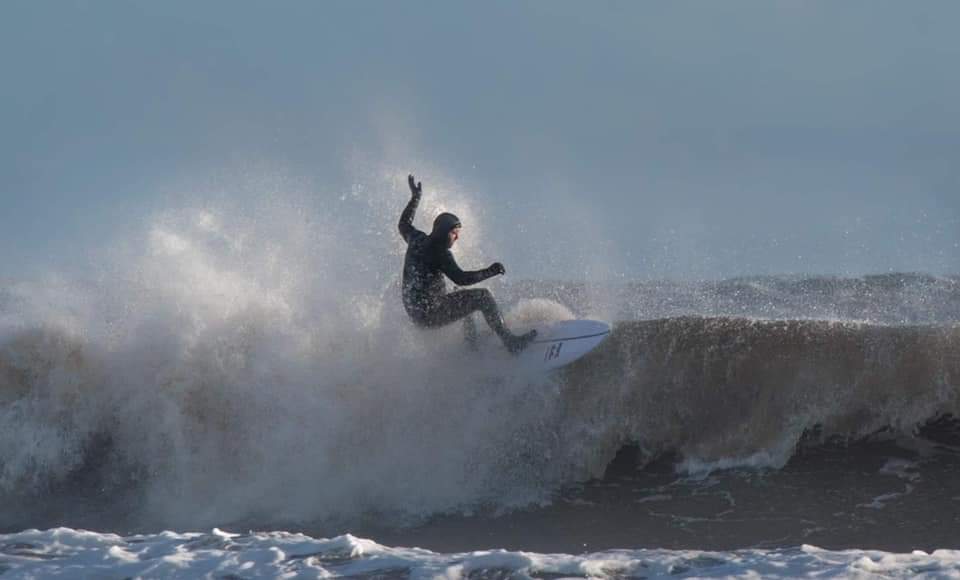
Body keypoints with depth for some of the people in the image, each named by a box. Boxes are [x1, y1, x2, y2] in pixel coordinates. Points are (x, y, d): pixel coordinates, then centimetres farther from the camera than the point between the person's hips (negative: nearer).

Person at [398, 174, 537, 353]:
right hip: (429, 314, -10)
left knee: (465, 299, 35)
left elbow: (404, 225, 30)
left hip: (413, 310, 10)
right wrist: (489, 272, -28)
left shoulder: (417, 239, 7)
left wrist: (415, 198, 37)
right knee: (481, 296, -15)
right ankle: (509, 341, -20)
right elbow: (459, 278, -30)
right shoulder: (440, 252, -19)